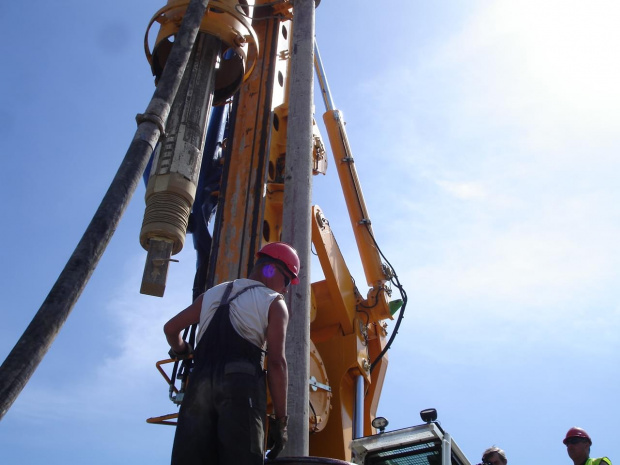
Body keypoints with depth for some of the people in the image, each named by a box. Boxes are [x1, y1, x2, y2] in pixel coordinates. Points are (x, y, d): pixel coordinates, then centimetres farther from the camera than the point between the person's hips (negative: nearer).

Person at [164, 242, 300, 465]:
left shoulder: (212, 294, 26)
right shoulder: (273, 303, 9)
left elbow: (171, 327, 29)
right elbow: (276, 363, -1)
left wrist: (181, 350, 52)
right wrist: (280, 420, 0)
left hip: (200, 382, 5)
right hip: (241, 383, -5)